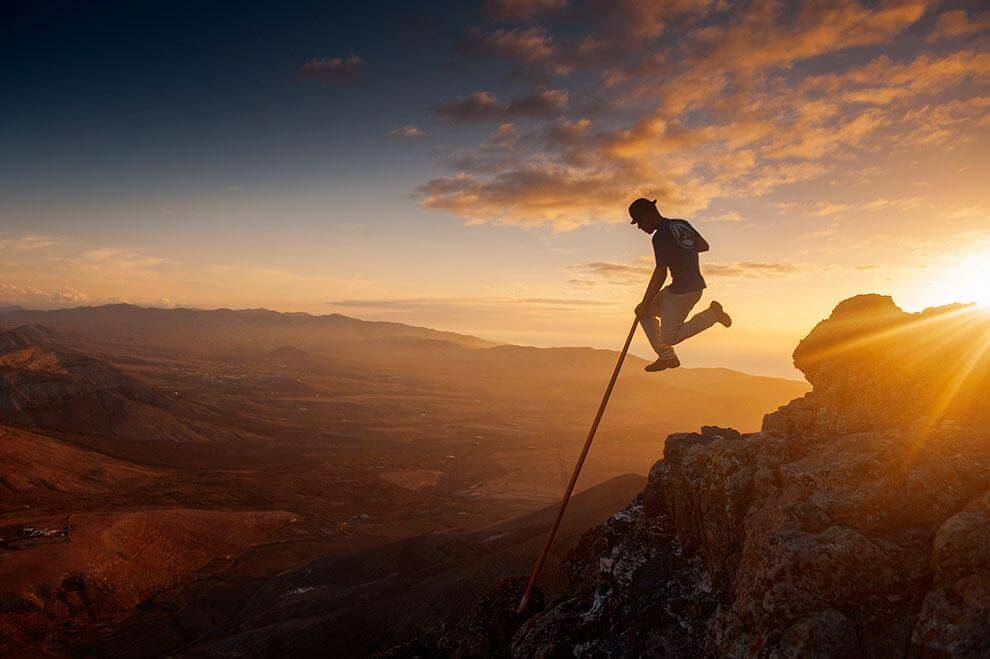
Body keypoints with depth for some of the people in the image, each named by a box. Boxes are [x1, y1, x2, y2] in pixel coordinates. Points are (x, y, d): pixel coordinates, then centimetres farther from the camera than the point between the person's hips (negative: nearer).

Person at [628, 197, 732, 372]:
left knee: (668, 337, -4)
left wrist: (645, 304, -15)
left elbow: (660, 274, -21)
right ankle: (666, 357, 13)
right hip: (696, 284, 10)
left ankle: (712, 314, -2)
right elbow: (704, 246, 22)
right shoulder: (682, 225, 9)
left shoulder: (661, 236, -18)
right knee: (645, 311, 15)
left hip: (683, 291, -10)